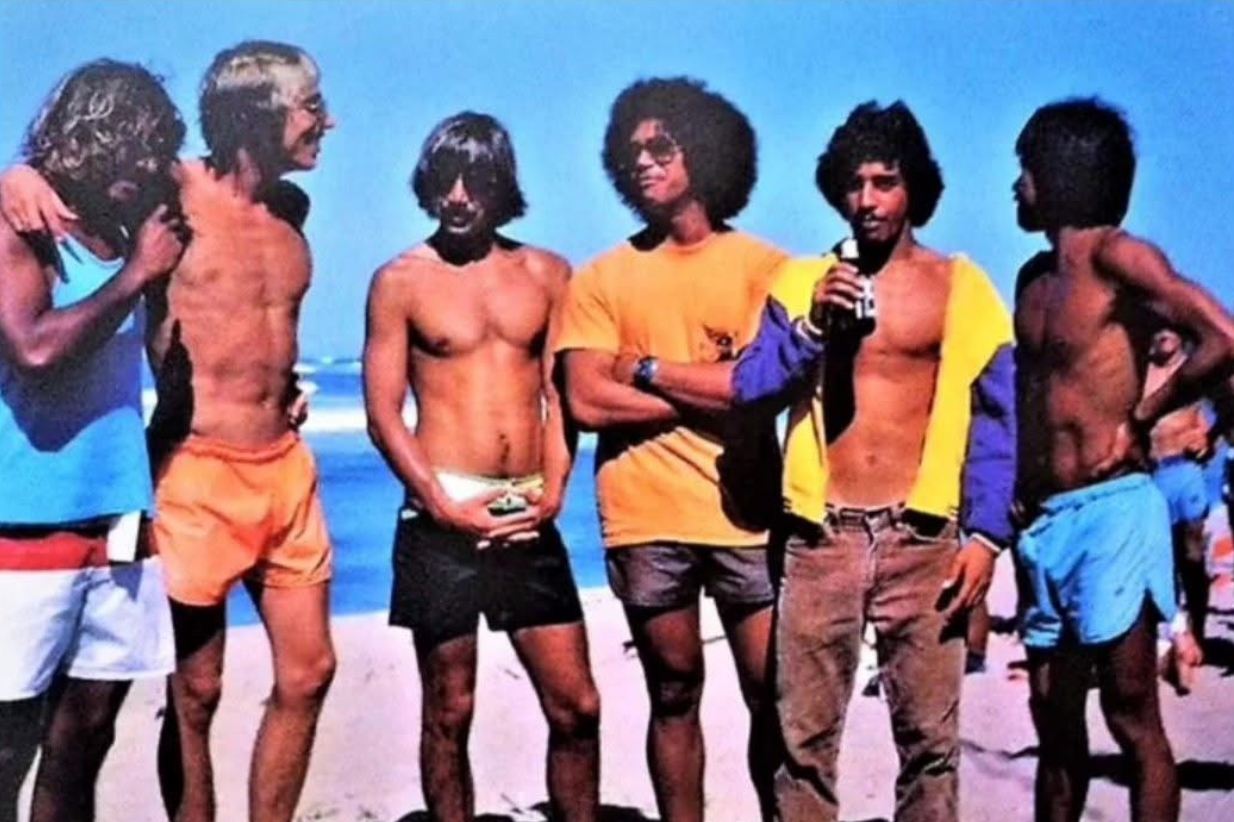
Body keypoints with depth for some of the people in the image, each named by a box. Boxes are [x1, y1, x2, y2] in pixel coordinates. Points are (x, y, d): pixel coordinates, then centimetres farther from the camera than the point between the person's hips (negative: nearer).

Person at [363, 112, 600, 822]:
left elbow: (563, 394, 7)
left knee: (576, 707, 3)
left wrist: (553, 491, -7)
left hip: (528, 518, 2)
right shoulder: (401, 281, 2)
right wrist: (444, 507, -11)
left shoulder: (548, 274, 9)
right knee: (449, 714, 6)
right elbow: (384, 413, -2)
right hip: (443, 518, -2)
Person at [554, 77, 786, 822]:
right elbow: (587, 401, -6)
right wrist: (714, 390, -7)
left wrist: (647, 369, -5)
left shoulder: (764, 266, 2)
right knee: (674, 696, 11)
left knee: (774, 697, 4)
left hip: (747, 516, -1)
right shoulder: (603, 278, 6)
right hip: (646, 521, 1)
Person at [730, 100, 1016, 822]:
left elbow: (995, 419, 1)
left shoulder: (960, 286, 4)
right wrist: (811, 326, -12)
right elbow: (749, 389, 2)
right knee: (805, 736, 5)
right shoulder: (802, 282, 10)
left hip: (923, 538, -1)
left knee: (930, 737, 4)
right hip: (820, 536, 2)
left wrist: (985, 534, -7)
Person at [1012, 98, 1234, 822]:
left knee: (1132, 716, -2)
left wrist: (1140, 419, -11)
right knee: (1054, 719, 13)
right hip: (1045, 520, 8)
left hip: (1110, 511, -8)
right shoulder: (1035, 276, 14)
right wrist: (1012, 500, 9)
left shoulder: (1116, 255, -9)